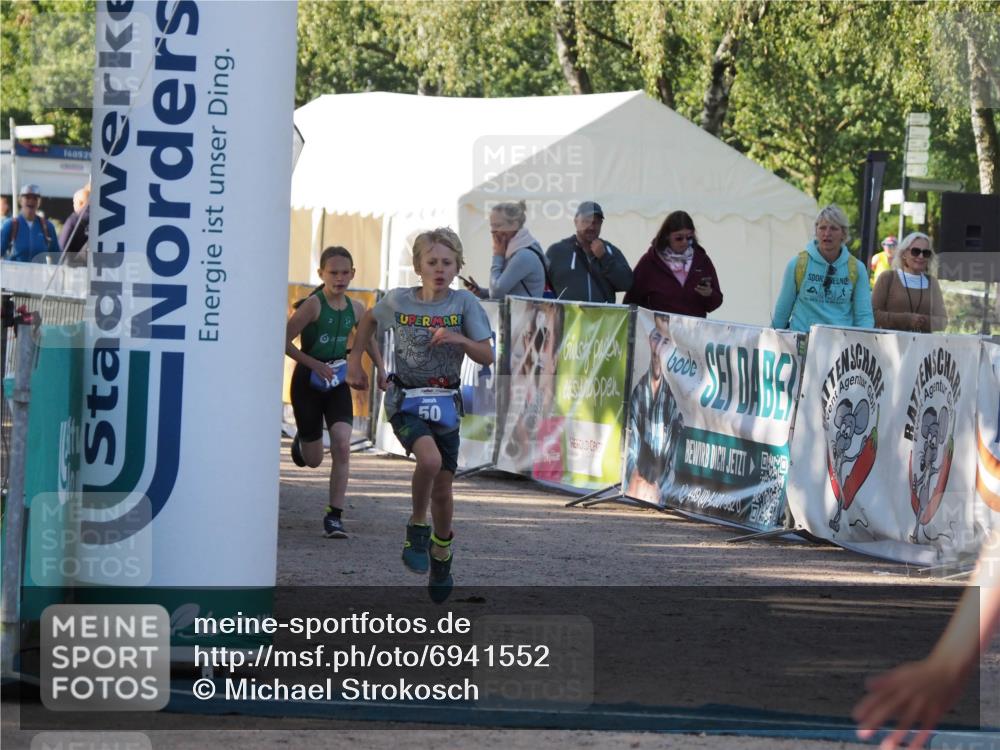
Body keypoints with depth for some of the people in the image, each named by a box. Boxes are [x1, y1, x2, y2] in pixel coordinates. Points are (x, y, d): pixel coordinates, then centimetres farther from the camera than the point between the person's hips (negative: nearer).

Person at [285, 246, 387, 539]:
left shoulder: (355, 308, 1)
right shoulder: (313, 305, -16)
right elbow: (284, 340, -17)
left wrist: (381, 369, 8)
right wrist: (314, 364, -24)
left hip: (337, 384, 3)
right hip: (308, 382, -3)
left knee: (342, 444, -17)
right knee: (313, 460, 8)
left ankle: (334, 516, -11)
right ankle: (301, 441, 48)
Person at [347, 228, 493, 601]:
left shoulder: (464, 303, -5)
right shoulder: (398, 301, -4)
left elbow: (487, 356, -6)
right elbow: (369, 319, 19)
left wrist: (459, 339, -24)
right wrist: (355, 360, 13)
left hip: (444, 402, 2)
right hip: (405, 399, -2)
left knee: (442, 488, 7)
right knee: (430, 459, -29)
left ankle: (441, 553, 33)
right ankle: (417, 527, -5)